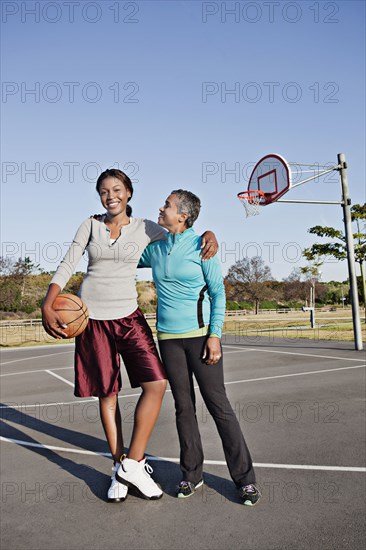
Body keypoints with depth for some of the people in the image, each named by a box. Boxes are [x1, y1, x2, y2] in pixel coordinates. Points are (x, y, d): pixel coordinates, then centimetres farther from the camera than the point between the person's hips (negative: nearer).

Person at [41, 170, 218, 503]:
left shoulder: (145, 228, 4)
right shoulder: (90, 225, 6)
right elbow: (67, 266, 3)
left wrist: (209, 234, -9)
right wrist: (47, 305, -10)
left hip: (128, 316, 0)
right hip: (92, 317, 0)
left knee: (156, 384, -14)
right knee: (106, 394, 6)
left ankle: (132, 463, 2)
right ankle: (119, 468, 22)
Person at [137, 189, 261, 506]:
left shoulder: (200, 245, -5)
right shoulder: (155, 249, 8)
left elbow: (218, 292, -4)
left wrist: (214, 334, -11)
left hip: (200, 334, -4)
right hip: (168, 337, 5)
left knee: (218, 403, -1)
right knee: (184, 406, 10)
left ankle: (245, 477, 12)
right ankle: (192, 474, 25)